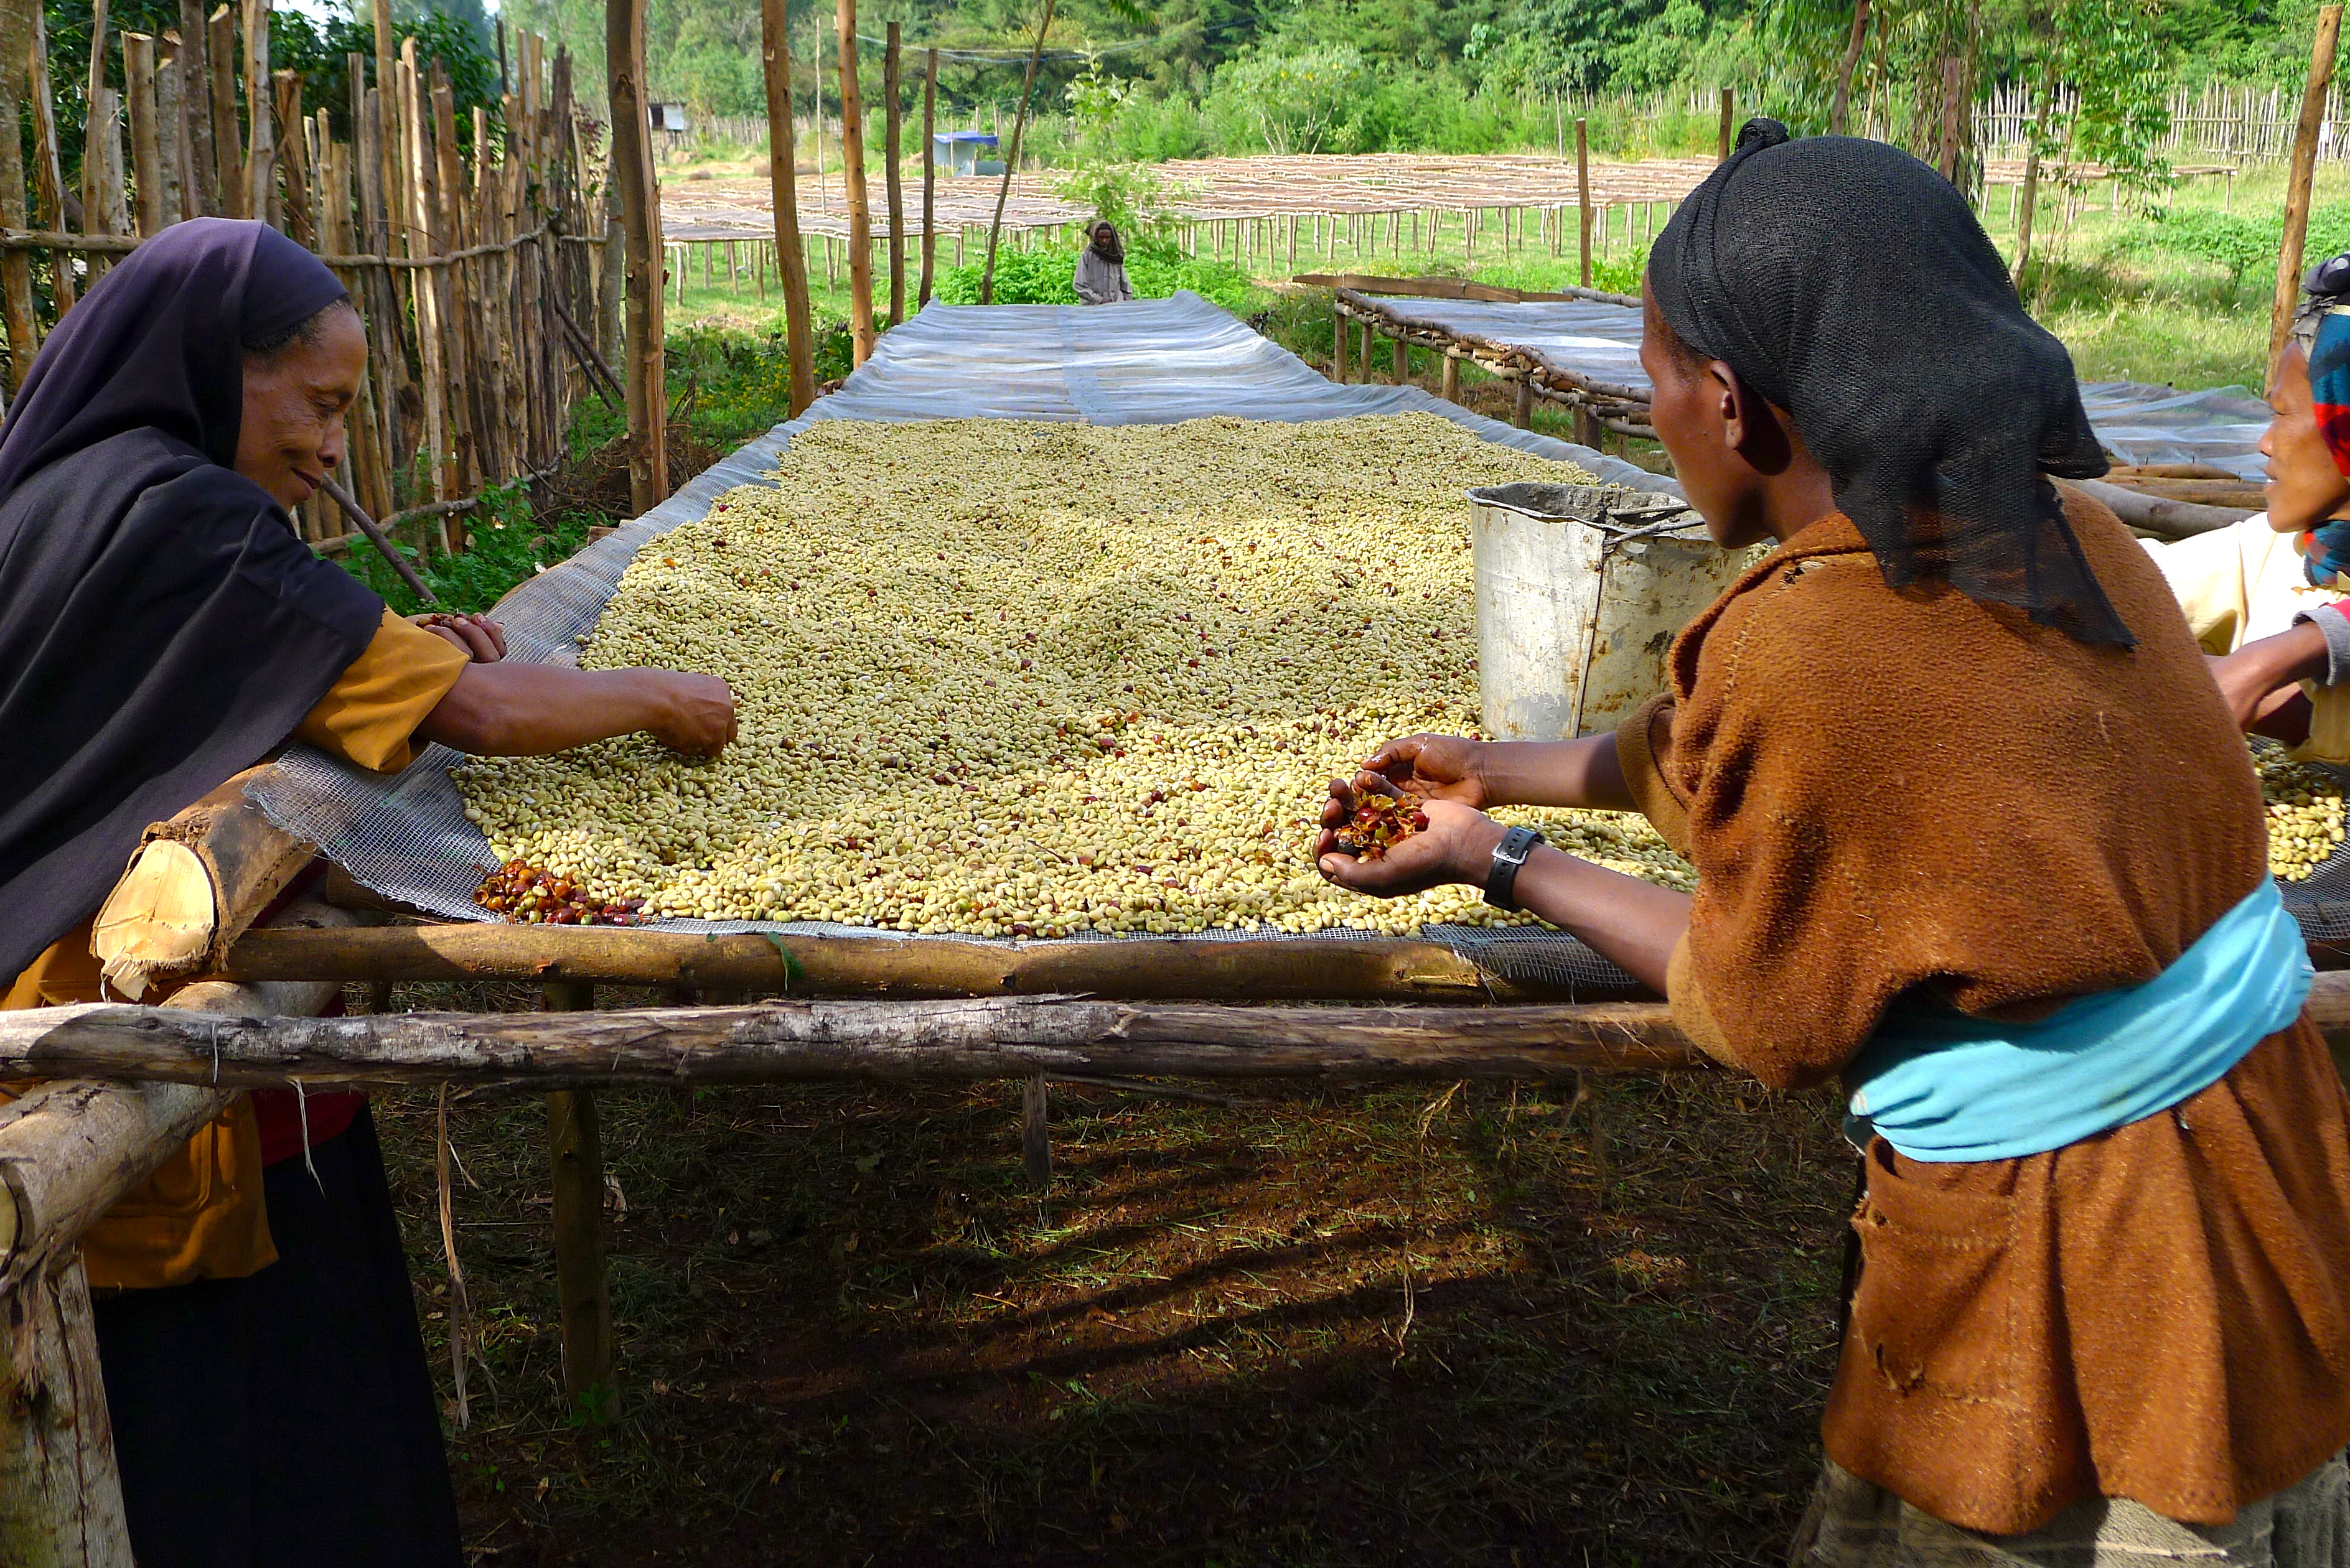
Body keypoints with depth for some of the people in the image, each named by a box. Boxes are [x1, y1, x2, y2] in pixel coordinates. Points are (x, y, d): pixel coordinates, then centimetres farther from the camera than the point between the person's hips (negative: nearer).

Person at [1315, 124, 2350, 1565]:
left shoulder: (1792, 658, -26)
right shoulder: (2071, 539, -2)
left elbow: (1762, 1018, -8)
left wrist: (1501, 864, 2)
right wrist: (1499, 770, 20)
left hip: (2066, 1262, -7)